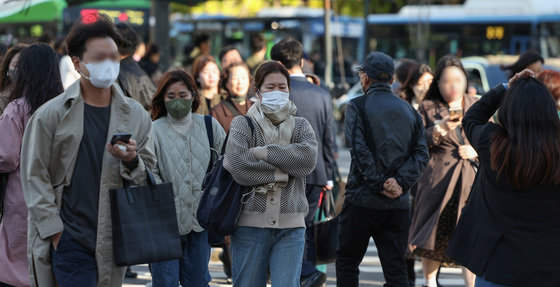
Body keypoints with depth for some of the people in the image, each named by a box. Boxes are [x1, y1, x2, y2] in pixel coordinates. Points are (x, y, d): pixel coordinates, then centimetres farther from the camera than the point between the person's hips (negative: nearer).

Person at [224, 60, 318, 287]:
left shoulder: (301, 126, 12)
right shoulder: (242, 125, 3)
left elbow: (308, 158, -10)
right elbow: (237, 166, -14)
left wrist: (262, 152, -12)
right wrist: (281, 173, -9)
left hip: (291, 226, 1)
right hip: (250, 224, -1)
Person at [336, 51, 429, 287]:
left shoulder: (358, 107, -3)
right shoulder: (409, 111, 12)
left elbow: (360, 150, -15)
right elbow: (421, 153, 3)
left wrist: (380, 184, -12)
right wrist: (400, 183, -6)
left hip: (363, 199, -4)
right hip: (399, 205, 4)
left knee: (347, 261, 9)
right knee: (396, 268, 5)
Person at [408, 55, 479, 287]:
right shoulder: (427, 108, 5)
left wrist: (477, 151, -3)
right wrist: (442, 128, -18)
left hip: (472, 180, 2)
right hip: (437, 180, -1)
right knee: (434, 237, 4)